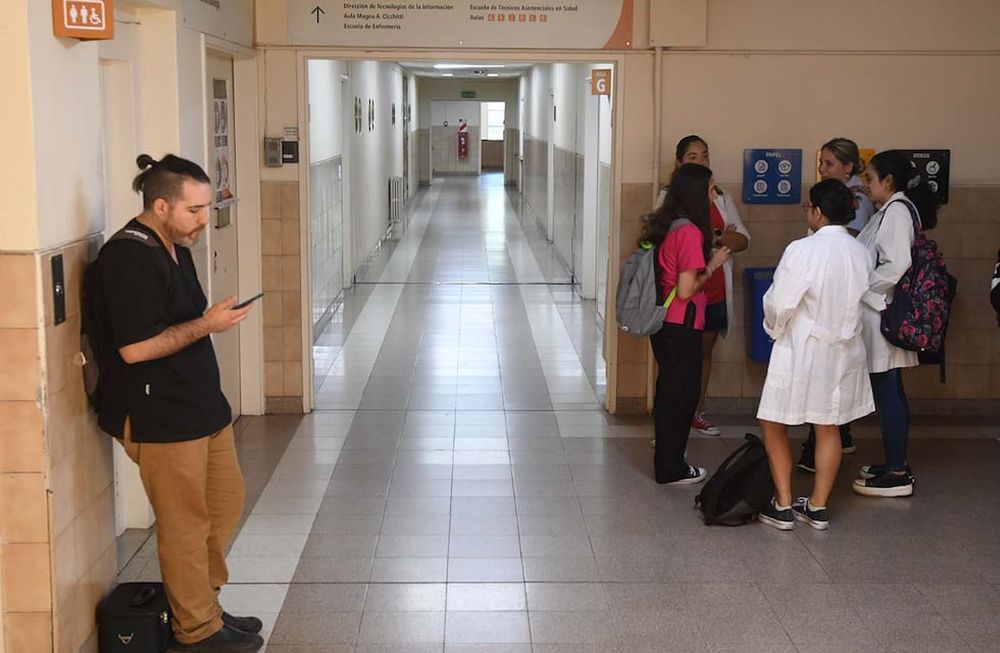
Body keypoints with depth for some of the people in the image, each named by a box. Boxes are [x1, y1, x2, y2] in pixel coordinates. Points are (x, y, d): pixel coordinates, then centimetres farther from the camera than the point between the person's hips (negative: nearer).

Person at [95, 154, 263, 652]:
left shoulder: (173, 247, 10)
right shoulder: (128, 259, -21)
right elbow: (134, 348, -25)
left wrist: (215, 317, 8)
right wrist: (207, 325, -22)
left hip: (199, 404, 10)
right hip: (158, 416, -10)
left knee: (225, 501, 18)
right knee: (186, 523, 1)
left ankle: (203, 604, 32)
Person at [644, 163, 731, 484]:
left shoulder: (663, 223, 6)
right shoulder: (690, 231, -20)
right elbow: (686, 290, -21)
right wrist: (712, 265, -9)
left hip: (662, 321, 9)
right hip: (681, 325, -9)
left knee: (668, 388, 19)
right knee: (682, 392, 4)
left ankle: (666, 460, 29)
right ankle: (671, 468, 13)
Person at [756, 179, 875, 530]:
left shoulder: (803, 250, -20)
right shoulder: (860, 252, -2)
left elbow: (778, 304, -18)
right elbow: (858, 296, 5)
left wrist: (774, 327, 2)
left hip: (802, 351, -6)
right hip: (843, 351, 6)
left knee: (774, 424, 10)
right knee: (828, 427, 16)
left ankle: (783, 507, 10)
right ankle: (818, 507, 23)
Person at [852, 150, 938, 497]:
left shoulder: (897, 211, -15)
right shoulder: (891, 211, 15)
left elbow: (895, 266, -23)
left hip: (884, 315, -10)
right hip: (879, 314, 10)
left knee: (888, 393, -5)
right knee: (889, 392, 15)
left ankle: (897, 475, 0)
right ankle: (895, 463, 25)